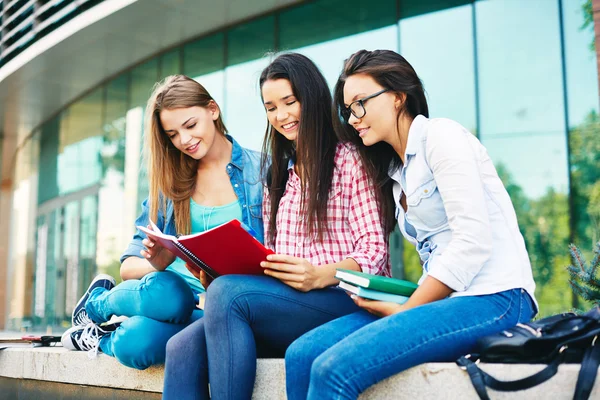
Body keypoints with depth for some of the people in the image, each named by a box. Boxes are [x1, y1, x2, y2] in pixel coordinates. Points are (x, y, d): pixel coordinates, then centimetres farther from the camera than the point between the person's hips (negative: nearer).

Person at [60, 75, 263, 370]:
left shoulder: (260, 169, 2)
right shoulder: (169, 182, 10)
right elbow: (128, 266, 6)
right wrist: (156, 265, -18)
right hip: (176, 292, 2)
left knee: (135, 343, -32)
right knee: (163, 290, -36)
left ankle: (106, 339, 5)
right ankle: (96, 304, -2)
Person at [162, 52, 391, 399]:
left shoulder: (350, 160, 6)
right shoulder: (278, 176, 26)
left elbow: (374, 249, -3)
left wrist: (320, 275, -21)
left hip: (346, 303, -5)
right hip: (284, 303, 6)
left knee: (226, 293, -31)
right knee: (183, 349, -22)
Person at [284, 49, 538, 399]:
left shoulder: (441, 135, -2)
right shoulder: (398, 172, 22)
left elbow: (473, 240, -14)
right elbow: (436, 255, 14)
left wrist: (405, 311, -10)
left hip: (491, 299, -8)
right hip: (445, 299, 8)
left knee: (333, 369, -26)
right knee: (301, 355, -12)